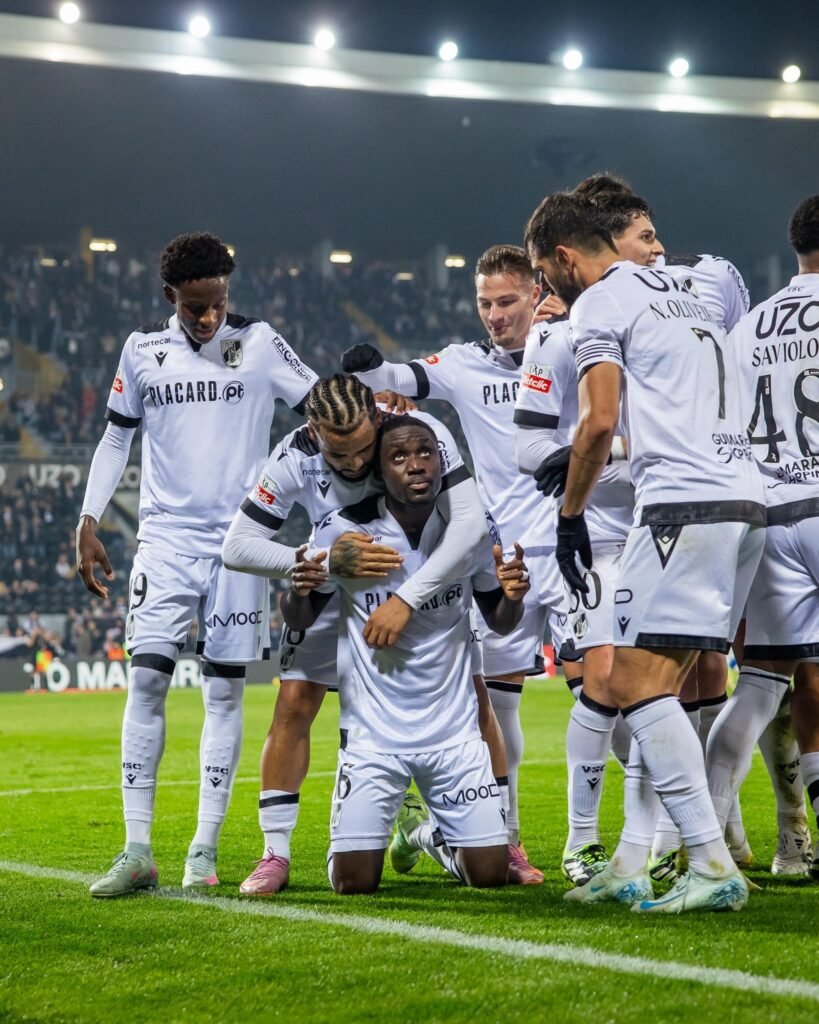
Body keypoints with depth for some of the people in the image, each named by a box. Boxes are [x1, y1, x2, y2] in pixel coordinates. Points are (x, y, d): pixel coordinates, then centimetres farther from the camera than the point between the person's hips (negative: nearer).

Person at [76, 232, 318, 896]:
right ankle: (137, 852, -7)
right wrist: (88, 523, 10)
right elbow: (117, 437, 15)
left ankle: (204, 851, 4)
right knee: (147, 679, -10)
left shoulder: (261, 344, 2)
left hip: (240, 537, -1)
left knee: (224, 689, -1)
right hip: (167, 535, 1)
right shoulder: (143, 352, 7)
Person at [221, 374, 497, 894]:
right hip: (338, 580, 0)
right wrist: (325, 560, -40)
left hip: (427, 580, 0)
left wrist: (405, 600, -46)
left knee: (473, 700, -6)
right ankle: (275, 855, -1)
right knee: (294, 705, -10)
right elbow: (237, 547, -27)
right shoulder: (294, 459, -29)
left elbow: (471, 520, -41)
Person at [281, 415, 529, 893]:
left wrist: (513, 596, -16)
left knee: (491, 873, -1)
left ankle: (435, 837, 34)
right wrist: (299, 591, -23)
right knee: (354, 882, -7)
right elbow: (301, 621, 0)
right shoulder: (344, 531, -13)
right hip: (373, 733, -2)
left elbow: (500, 622, 8)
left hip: (456, 729, 2)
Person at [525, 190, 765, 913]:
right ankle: (631, 865, 9)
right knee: (657, 684, 10)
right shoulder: (680, 297, 27)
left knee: (640, 684, -10)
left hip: (685, 503, -9)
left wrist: (570, 515, 0)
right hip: (746, 500, 9)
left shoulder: (601, 303, -1)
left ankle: (713, 865, -15)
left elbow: (600, 422, -11)